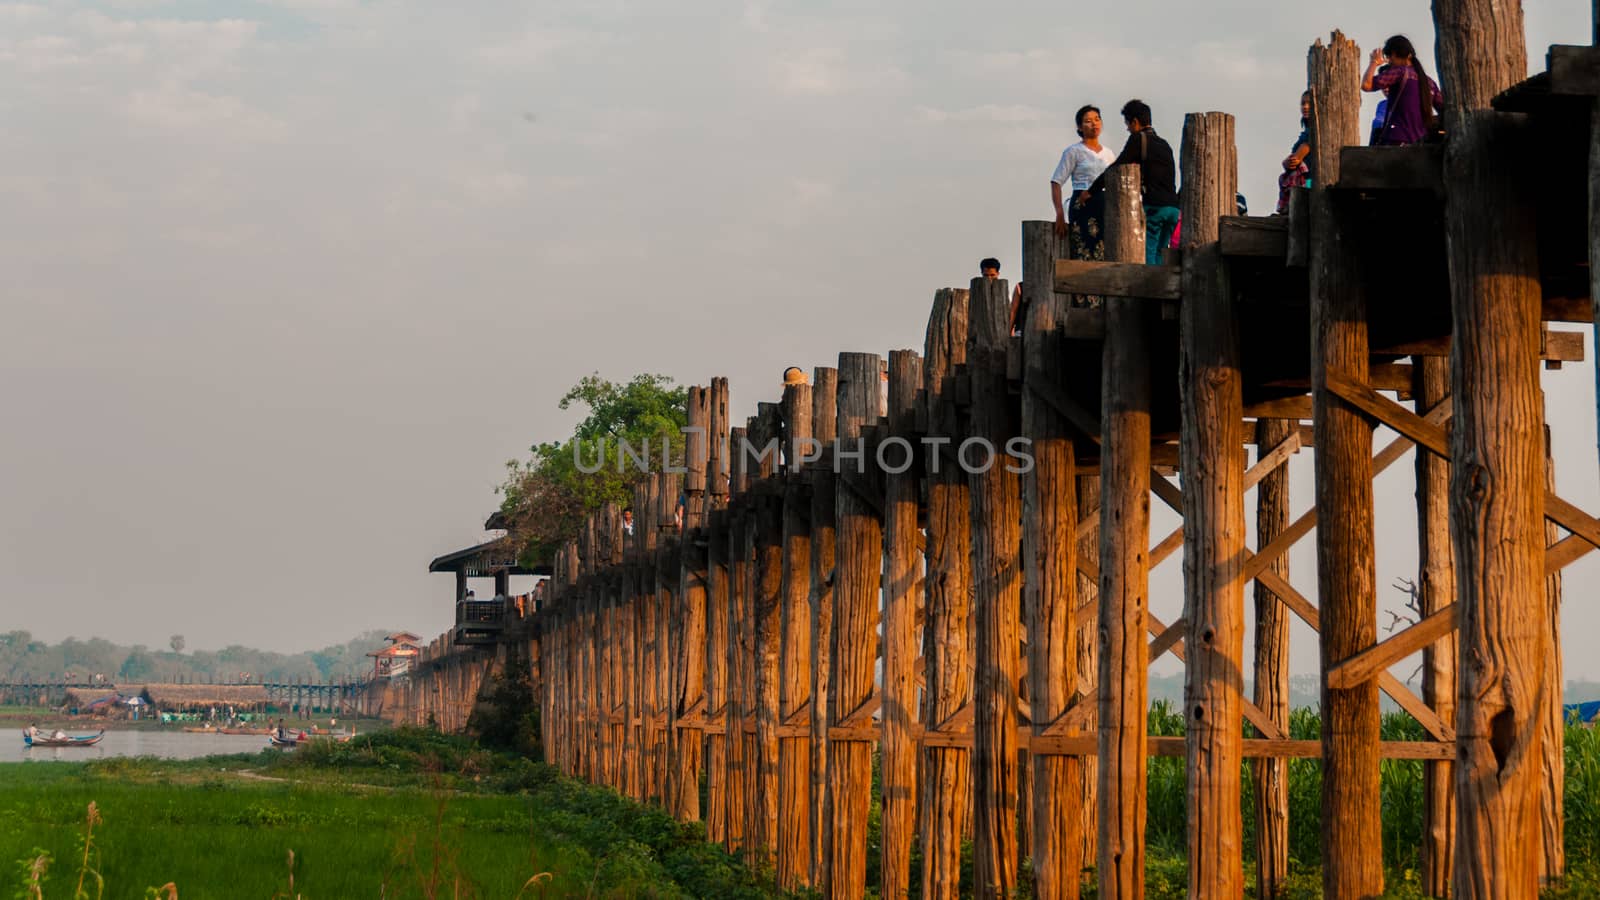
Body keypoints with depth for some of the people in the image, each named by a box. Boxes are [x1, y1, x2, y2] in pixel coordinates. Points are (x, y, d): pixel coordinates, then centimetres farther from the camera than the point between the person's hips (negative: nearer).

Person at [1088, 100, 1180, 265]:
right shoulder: (1164, 144, 22)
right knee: (1158, 256, 10)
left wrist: (1092, 190, 4)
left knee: (1147, 257, -9)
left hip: (1154, 207, -7)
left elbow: (1117, 168, -3)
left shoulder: (1138, 139, 0)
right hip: (1172, 206, 7)